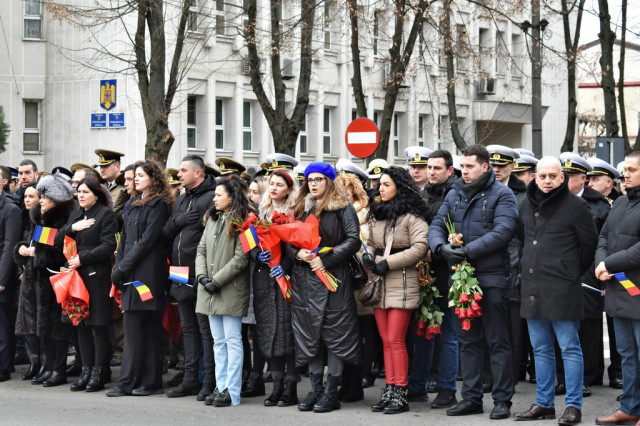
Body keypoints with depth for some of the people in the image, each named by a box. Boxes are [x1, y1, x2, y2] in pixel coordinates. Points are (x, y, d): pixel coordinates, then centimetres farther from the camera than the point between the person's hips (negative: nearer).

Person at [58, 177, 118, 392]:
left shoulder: (106, 214, -3)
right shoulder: (75, 215, 19)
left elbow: (108, 246, -12)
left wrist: (81, 259, -15)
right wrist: (71, 228, -6)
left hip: (97, 275, -7)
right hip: (77, 275, 7)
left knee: (99, 325, -5)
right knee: (81, 325, 8)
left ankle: (99, 374, -1)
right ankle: (86, 371, 13)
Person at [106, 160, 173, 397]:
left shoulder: (159, 205, -5)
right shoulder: (134, 206, 21)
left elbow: (147, 240, -12)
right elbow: (125, 239, 19)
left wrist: (123, 268, -14)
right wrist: (118, 267, 6)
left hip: (148, 273, -8)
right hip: (131, 274, 8)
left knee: (133, 326, -11)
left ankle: (127, 382, -10)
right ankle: (150, 381, 7)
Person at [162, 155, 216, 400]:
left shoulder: (212, 198, -10)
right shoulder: (181, 200, 19)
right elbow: (166, 234, 18)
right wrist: (178, 221, 1)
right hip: (182, 276, 9)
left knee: (206, 328, -4)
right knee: (188, 327, 13)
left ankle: (209, 381, 0)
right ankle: (190, 379, 19)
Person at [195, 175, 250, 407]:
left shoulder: (241, 222, -9)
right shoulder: (212, 219, 15)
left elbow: (241, 258, -16)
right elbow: (201, 250, 13)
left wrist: (216, 280, -16)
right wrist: (202, 276, -3)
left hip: (231, 290, -7)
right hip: (210, 292, 7)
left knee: (232, 340, -4)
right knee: (218, 341, 10)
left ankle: (232, 391, -2)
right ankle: (220, 386, 15)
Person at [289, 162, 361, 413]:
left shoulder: (342, 208, -1)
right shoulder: (301, 208, 16)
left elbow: (353, 240, -10)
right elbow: (288, 240, 15)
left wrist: (325, 260, -15)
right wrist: (297, 253, -7)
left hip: (332, 277, -5)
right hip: (304, 278, 5)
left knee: (334, 333, -4)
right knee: (310, 332, 6)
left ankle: (331, 392, 1)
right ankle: (315, 389, 12)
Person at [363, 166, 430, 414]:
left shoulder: (412, 216, -8)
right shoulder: (376, 213, 14)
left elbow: (420, 247, -15)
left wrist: (388, 262, -16)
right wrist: (367, 256, -3)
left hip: (402, 282, -7)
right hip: (378, 283, 7)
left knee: (395, 340, -8)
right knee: (386, 341, 8)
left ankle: (400, 394, -2)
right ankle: (390, 391, 13)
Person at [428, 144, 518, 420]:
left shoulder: (501, 195, -5)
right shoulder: (455, 194, 12)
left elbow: (503, 231, -17)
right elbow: (437, 226, 9)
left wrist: (468, 250, -21)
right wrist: (442, 246, -14)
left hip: (492, 276, -6)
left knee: (497, 341, -1)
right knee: (467, 340, 10)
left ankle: (502, 399, 5)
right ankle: (471, 397, 17)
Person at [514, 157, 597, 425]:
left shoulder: (576, 206, -5)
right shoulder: (526, 206, 13)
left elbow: (589, 245, -1)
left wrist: (572, 272, 3)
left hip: (562, 289, -6)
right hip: (532, 288, 6)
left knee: (569, 348, -2)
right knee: (541, 349, 12)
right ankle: (544, 403, 20)